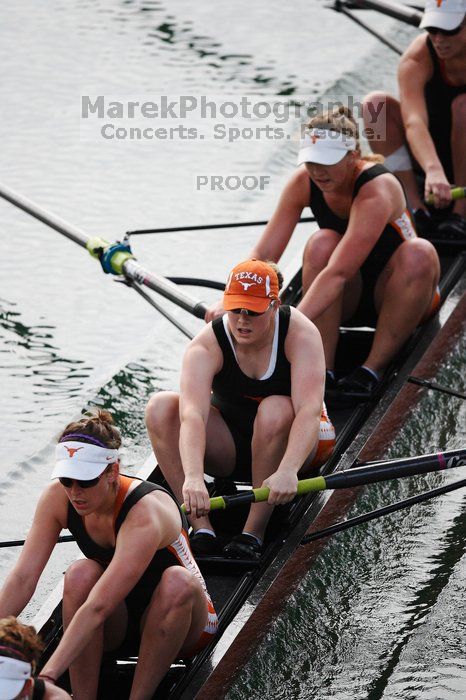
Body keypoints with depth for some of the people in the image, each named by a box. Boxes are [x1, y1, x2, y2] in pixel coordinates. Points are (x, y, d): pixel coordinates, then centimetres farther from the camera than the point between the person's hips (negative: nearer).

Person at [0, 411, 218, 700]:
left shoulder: (146, 513, -33)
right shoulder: (58, 498, -15)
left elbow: (97, 608, -41)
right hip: (117, 624, 4)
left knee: (177, 581, -37)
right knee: (81, 575, -28)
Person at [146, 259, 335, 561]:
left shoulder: (301, 334, -23)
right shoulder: (206, 346, -21)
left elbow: (309, 410, -38)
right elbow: (191, 415, -38)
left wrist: (287, 470, -55)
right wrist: (192, 477, -56)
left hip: (292, 443, -2)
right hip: (231, 446, 2)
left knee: (276, 409, -37)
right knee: (161, 408, -24)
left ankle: (255, 530, -27)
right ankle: (202, 528, -28)